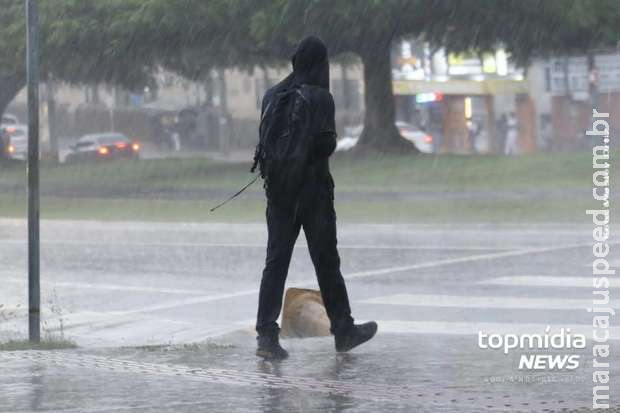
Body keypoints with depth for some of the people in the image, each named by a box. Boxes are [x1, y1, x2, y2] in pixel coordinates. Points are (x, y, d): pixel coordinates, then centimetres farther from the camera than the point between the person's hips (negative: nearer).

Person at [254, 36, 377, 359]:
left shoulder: (272, 96, 4)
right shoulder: (320, 97, -12)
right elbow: (326, 144, -17)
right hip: (314, 189, -4)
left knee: (275, 261, 4)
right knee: (326, 261, 7)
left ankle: (266, 334, -6)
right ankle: (343, 331, 18)